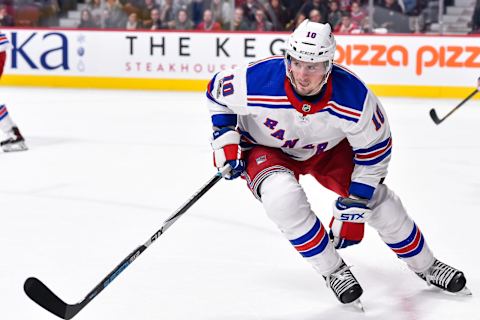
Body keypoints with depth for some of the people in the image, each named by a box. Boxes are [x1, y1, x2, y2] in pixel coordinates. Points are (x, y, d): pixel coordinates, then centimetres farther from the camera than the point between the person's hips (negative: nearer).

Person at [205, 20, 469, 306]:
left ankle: (425, 265, 22)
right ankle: (333, 271, -13)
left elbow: (375, 150, -18)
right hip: (266, 148, -2)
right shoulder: (258, 81, -36)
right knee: (284, 196, -33)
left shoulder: (354, 97, -33)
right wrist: (225, 139, -19)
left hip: (328, 149, 2)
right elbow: (217, 90, -12)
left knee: (378, 199, -5)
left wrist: (353, 209, -17)